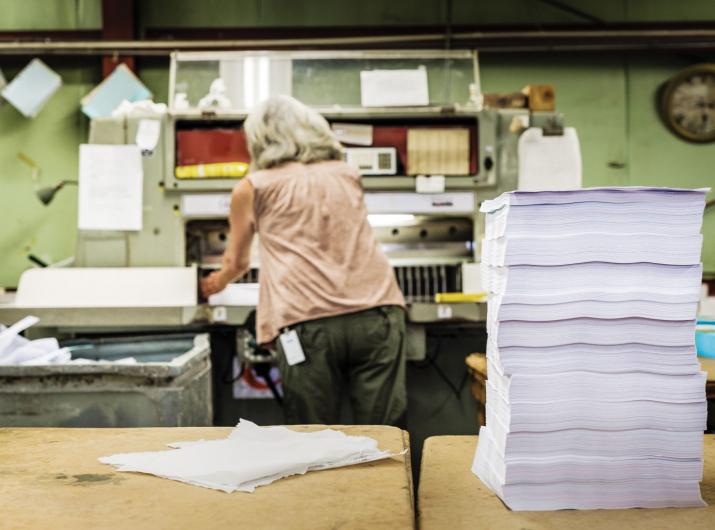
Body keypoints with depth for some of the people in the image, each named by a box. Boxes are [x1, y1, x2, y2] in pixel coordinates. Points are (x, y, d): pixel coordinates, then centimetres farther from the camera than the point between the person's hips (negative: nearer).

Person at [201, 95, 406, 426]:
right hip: (377, 315, 3)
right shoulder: (348, 175, 21)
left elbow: (236, 263, 28)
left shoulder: (253, 187, 12)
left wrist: (217, 283, 51)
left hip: (308, 324, -2)